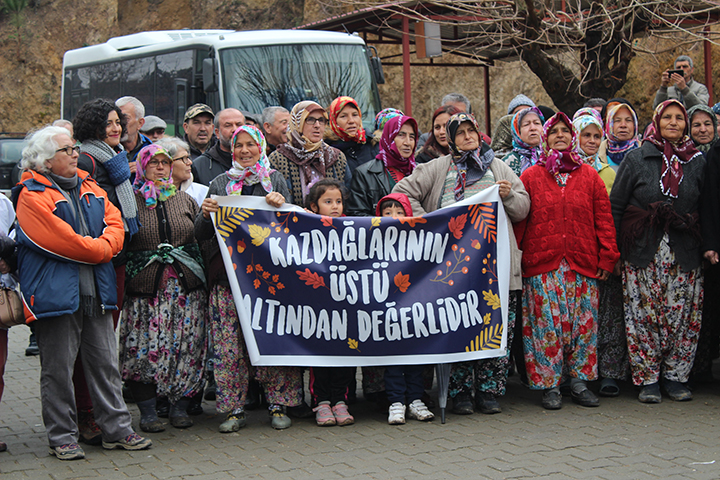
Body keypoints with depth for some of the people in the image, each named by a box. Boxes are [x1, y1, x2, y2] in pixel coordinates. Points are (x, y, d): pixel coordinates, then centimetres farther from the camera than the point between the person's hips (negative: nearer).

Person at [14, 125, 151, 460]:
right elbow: (65, 242, -16)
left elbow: (115, 223, 9)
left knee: (105, 363, 10)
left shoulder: (89, 188, 16)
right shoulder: (32, 196, -8)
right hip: (56, 292, -6)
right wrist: (100, 250, -6)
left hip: (96, 292, 6)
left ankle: (117, 429, 18)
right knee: (58, 369, 2)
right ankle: (62, 437, 12)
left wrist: (104, 245, -10)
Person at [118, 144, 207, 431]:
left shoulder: (185, 200, 15)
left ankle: (180, 407, 13)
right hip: (145, 286, -3)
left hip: (186, 285, 3)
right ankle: (147, 411, 7)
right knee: (144, 347, -4)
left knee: (187, 345, 1)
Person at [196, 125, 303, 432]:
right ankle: (234, 409, 6)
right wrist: (206, 214, -11)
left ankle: (278, 405, 7)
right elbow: (201, 235, 10)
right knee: (229, 345, -2)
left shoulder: (275, 181, 12)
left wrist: (280, 206, -16)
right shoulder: (219, 184, 14)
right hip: (227, 275, 1)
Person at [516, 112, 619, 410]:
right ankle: (549, 385, 7)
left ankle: (579, 381, 16)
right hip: (542, 265, -2)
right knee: (547, 322, -2)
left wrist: (607, 257, 3)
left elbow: (603, 218, 8)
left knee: (582, 322, 4)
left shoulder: (589, 176, 10)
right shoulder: (530, 177, 6)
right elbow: (518, 220, 3)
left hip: (582, 264, 2)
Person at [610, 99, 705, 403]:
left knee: (683, 315, 1)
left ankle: (674, 376, 14)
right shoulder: (637, 159, 2)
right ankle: (647, 379, 8)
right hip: (644, 252, -2)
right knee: (644, 314, -2)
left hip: (684, 253, 2)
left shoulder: (698, 161, 9)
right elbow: (615, 206, 3)